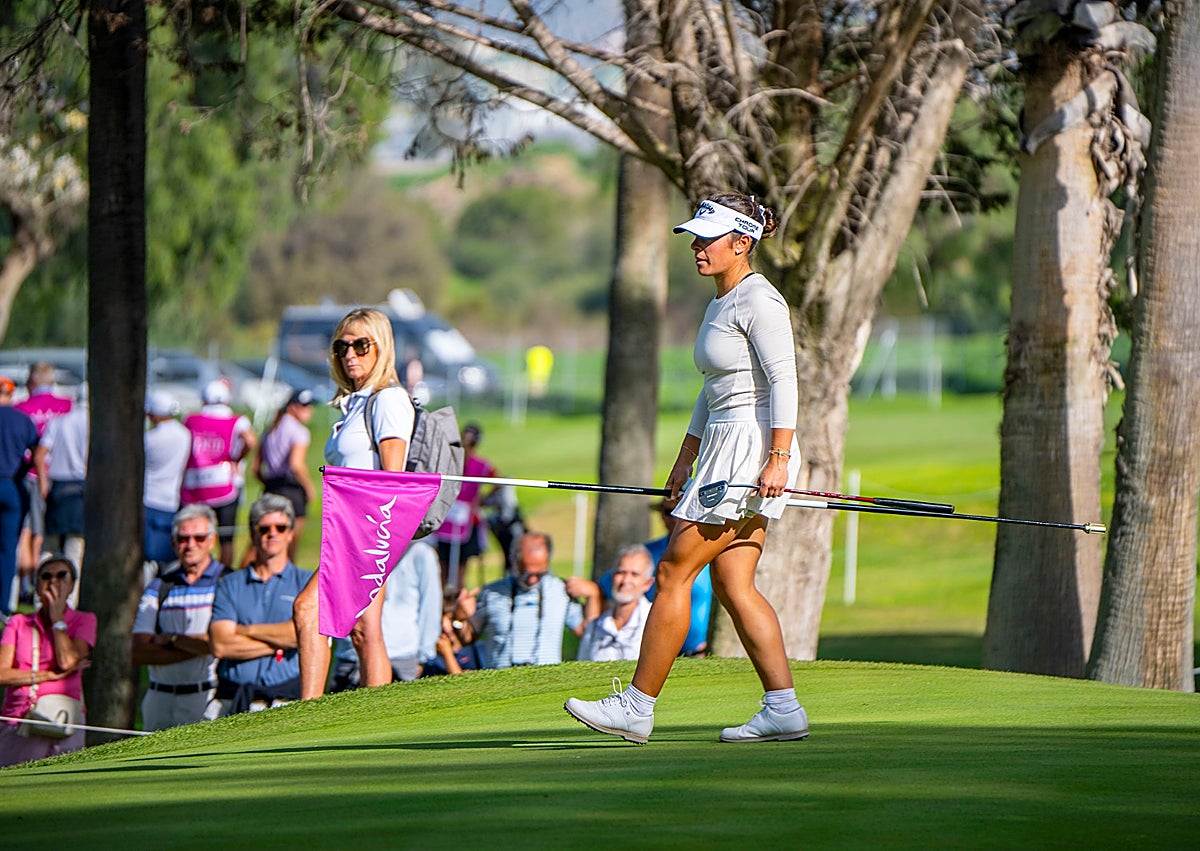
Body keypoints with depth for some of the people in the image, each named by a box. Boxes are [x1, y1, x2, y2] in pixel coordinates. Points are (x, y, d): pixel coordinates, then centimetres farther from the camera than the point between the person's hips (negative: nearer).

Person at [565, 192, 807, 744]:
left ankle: (637, 707, -4)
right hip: (722, 446, 10)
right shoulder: (720, 304, 19)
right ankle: (783, 710, 3)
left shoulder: (759, 300, -11)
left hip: (753, 447, -10)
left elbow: (782, 381, -17)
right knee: (731, 584, 4)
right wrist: (683, 465, 26)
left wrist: (777, 458, -24)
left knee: (674, 571, -8)